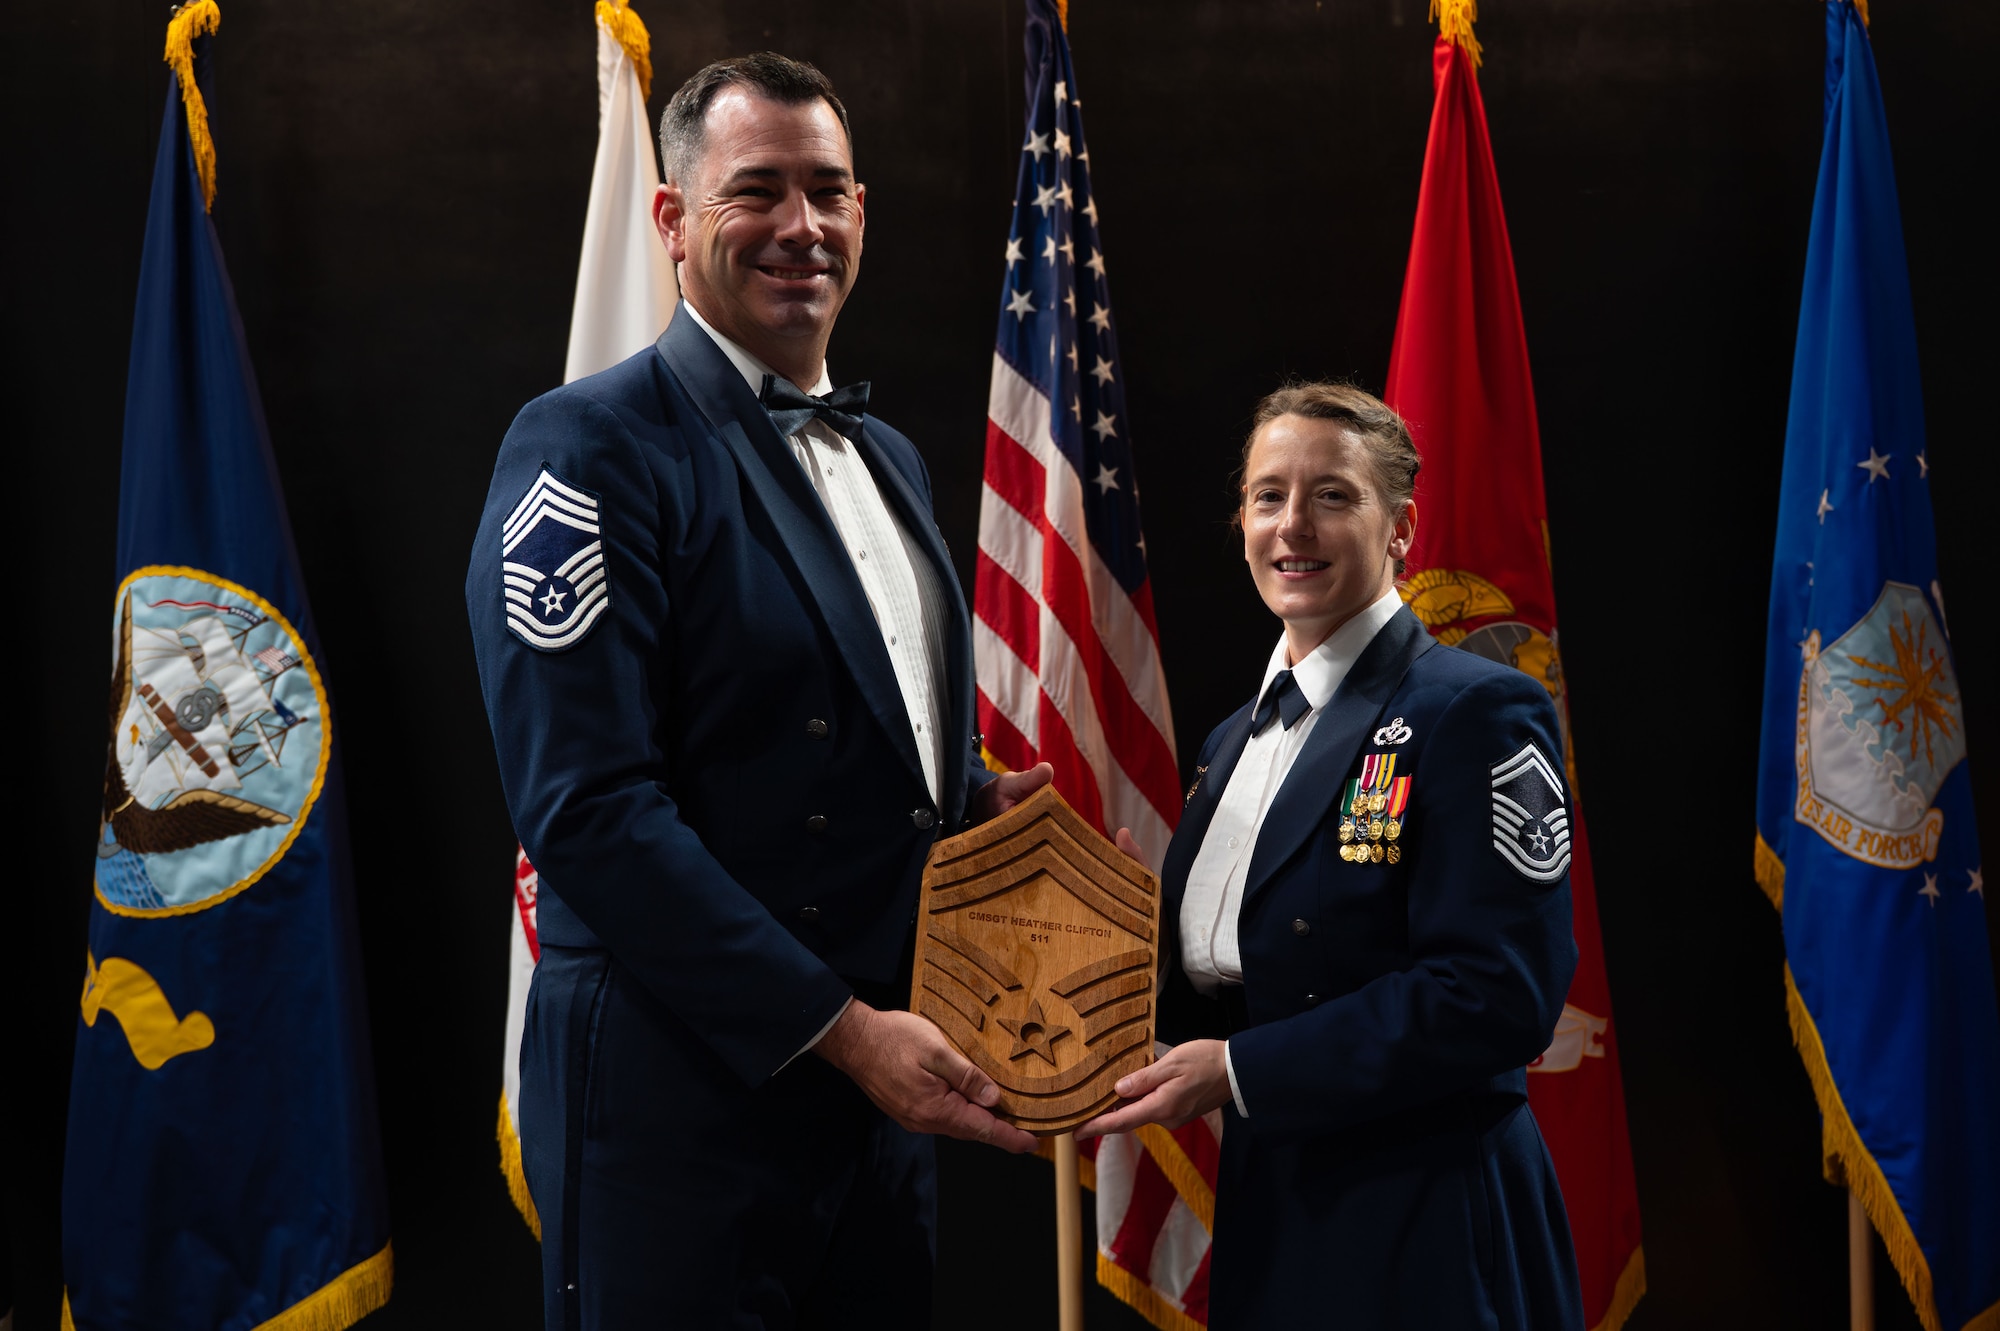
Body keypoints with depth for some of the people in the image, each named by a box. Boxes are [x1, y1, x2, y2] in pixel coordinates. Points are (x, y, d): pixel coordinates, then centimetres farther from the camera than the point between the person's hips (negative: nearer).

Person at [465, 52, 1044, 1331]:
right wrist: (840, 1027, -20)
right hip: (685, 1096, -7)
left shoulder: (887, 455, 14)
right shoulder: (593, 447, -12)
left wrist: (980, 797, 2)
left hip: (884, 1082, 8)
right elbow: (588, 806, -20)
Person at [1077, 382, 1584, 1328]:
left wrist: (1240, 1071, -20)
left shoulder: (1475, 713, -13)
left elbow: (1498, 993, -21)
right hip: (1264, 1212, 7)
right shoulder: (1237, 738, 12)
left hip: (1420, 1231, -7)